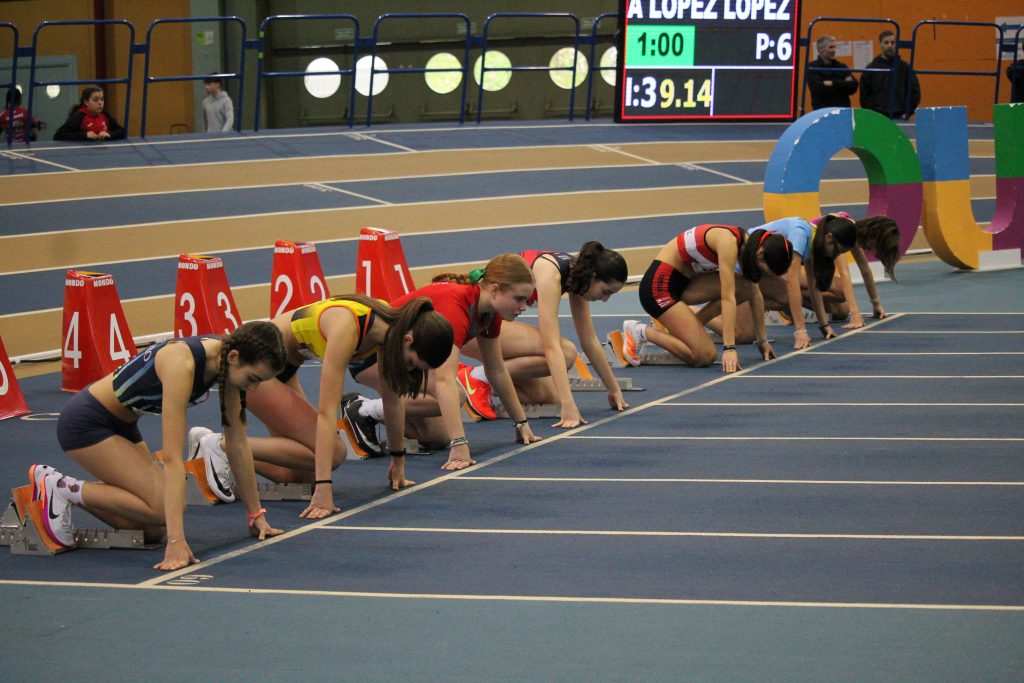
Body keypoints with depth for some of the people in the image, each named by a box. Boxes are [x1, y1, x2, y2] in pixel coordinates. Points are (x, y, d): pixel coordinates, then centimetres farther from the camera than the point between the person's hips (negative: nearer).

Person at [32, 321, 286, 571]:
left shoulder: (225, 361, -10)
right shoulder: (181, 365, -34)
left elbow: (237, 445, 1)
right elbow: (172, 459, -37)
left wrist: (256, 515, 4)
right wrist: (176, 542, -41)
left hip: (121, 425, 9)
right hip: (84, 424, -9)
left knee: (153, 529, 2)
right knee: (161, 508, -20)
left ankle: (53, 485, 15)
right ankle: (65, 490, -4)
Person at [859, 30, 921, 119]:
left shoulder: (905, 67, 8)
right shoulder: (871, 68, 7)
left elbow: (915, 93, 8)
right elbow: (864, 95, 6)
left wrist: (907, 113, -2)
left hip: (900, 118, 0)